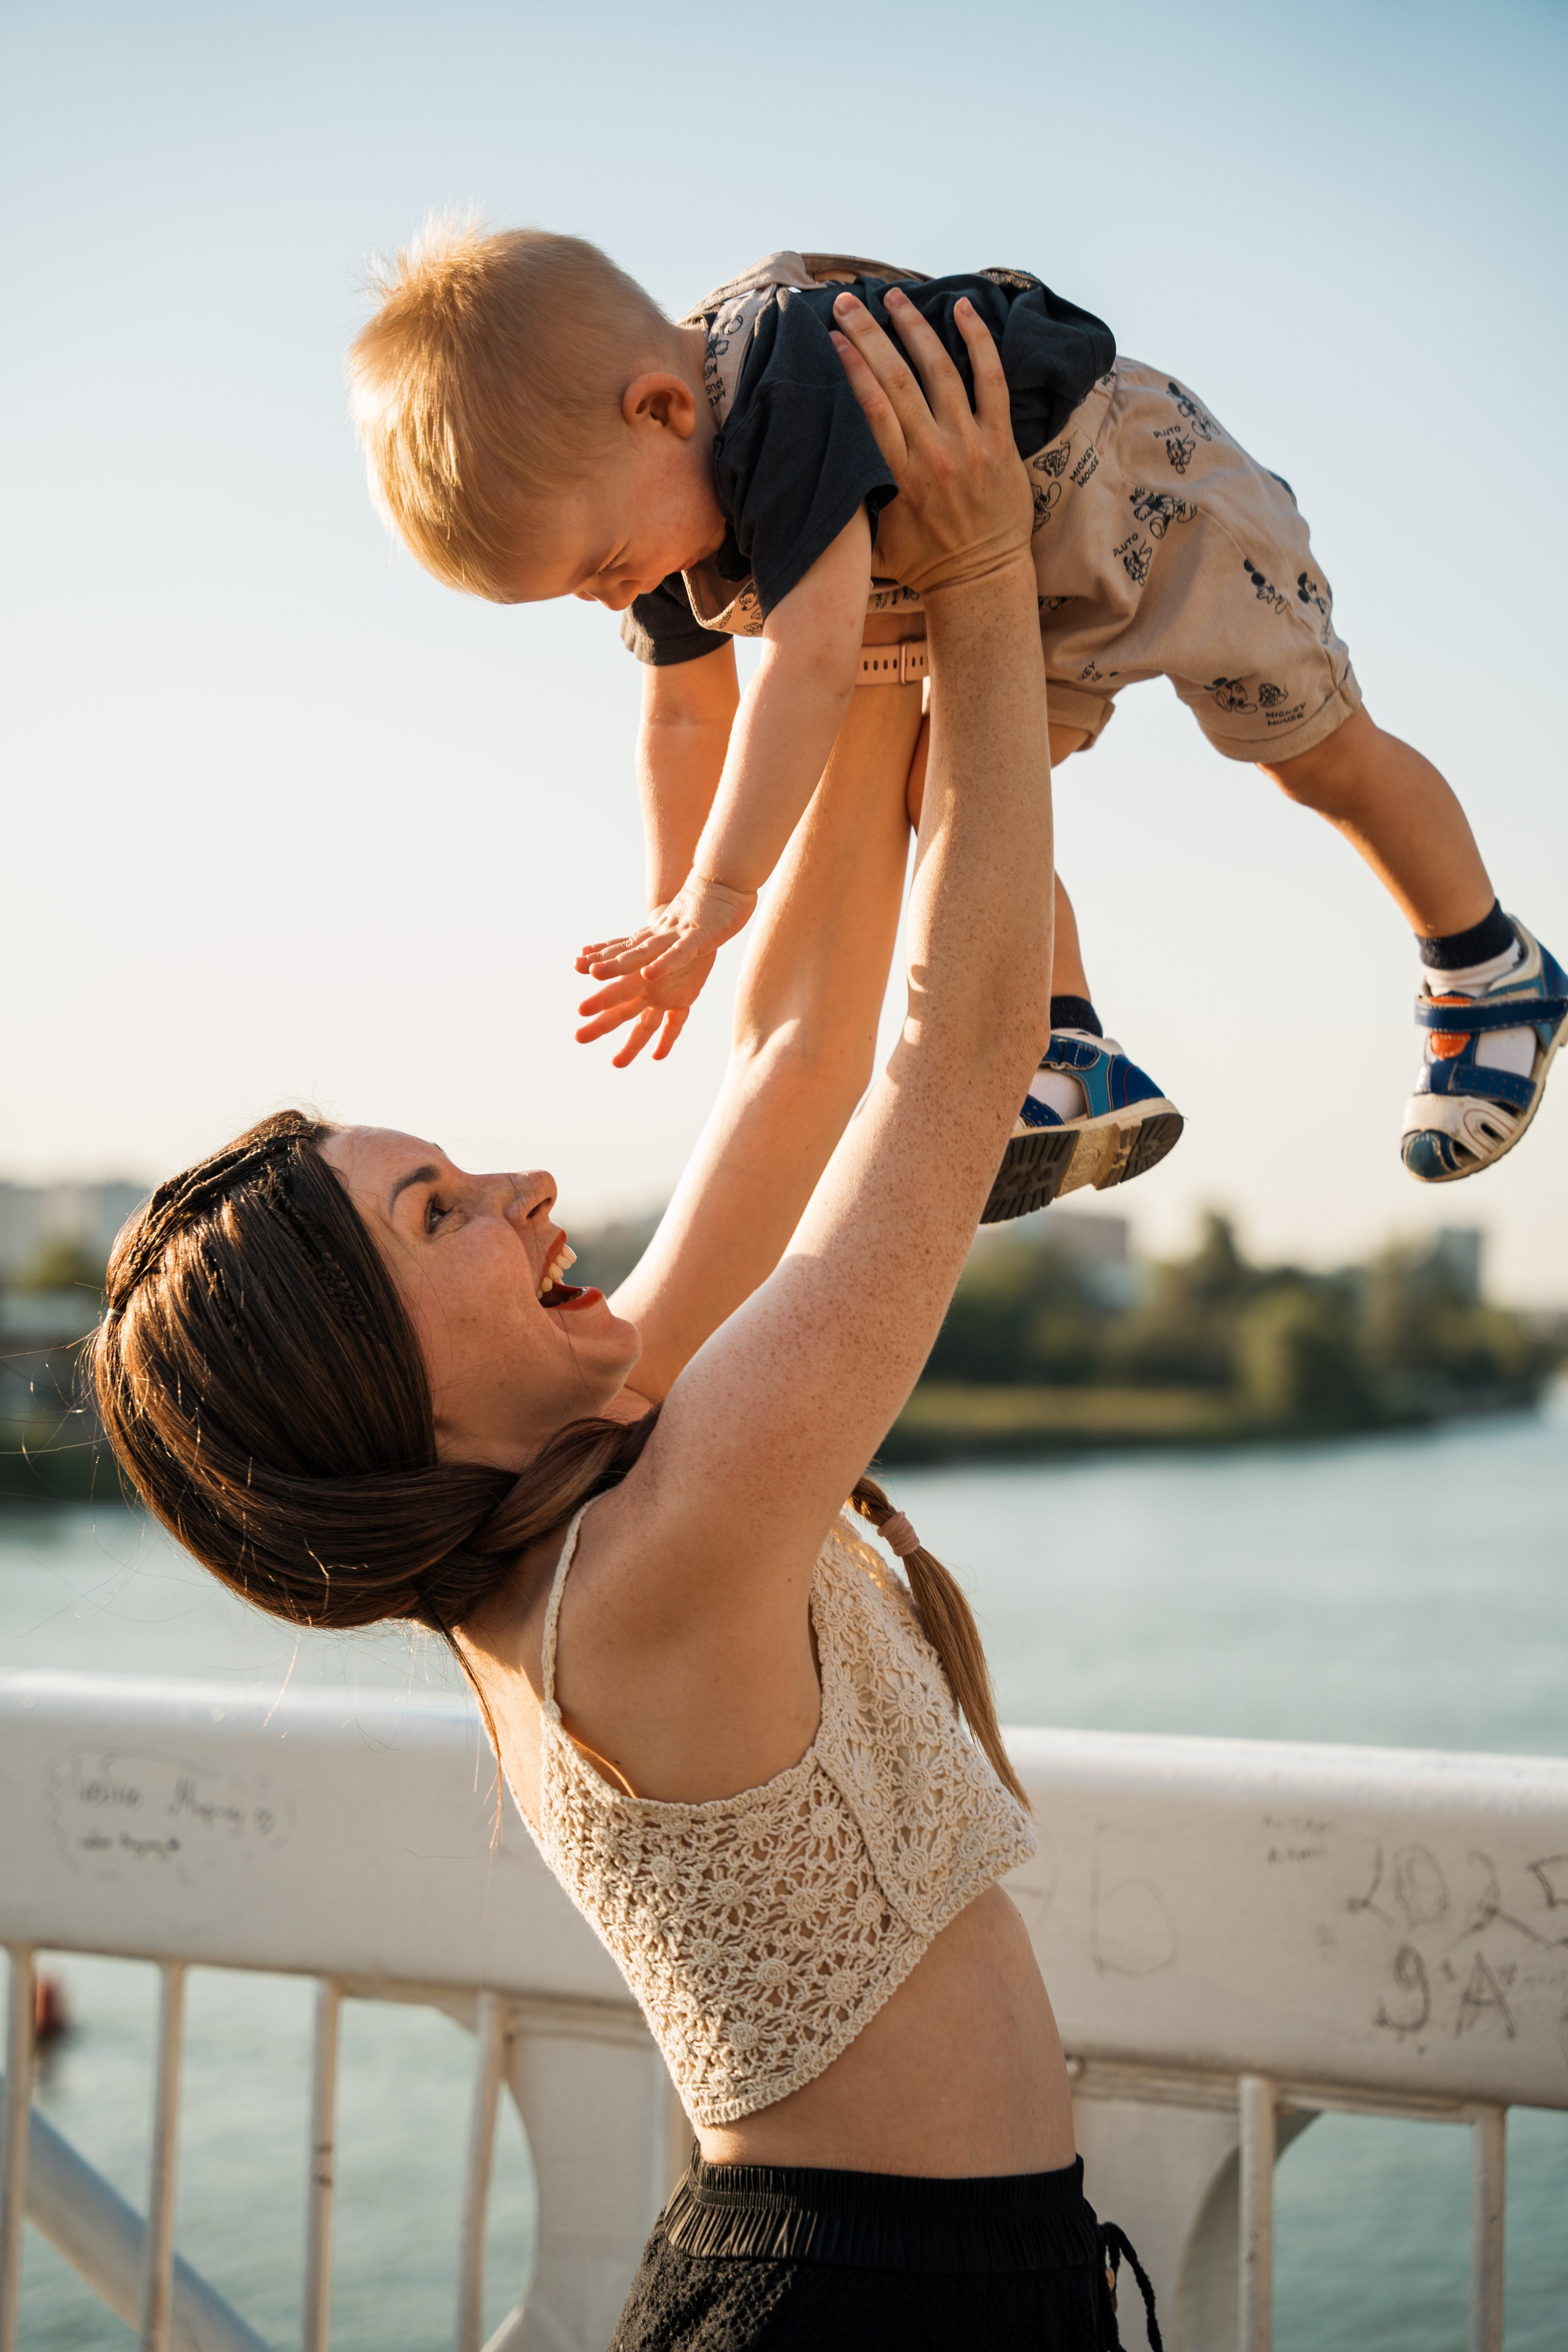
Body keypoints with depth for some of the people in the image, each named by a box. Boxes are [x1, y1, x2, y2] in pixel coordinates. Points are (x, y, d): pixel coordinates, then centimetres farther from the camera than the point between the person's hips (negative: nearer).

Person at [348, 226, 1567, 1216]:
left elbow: (813, 662, -51)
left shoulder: (792, 384, -45)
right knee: (955, 792, -9)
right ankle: (1072, 1067, -5)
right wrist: (670, 916, 4)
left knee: (1325, 756, 6)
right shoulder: (645, 489, -15)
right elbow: (688, 715, 1)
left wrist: (717, 893, -49)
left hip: (1136, 489, -7)